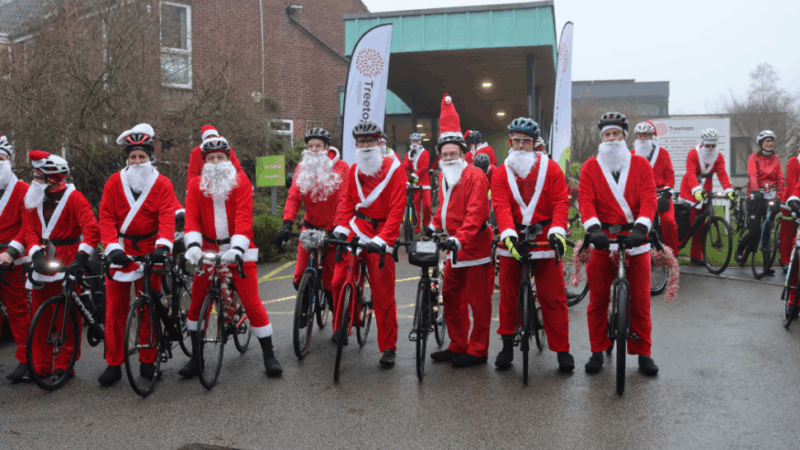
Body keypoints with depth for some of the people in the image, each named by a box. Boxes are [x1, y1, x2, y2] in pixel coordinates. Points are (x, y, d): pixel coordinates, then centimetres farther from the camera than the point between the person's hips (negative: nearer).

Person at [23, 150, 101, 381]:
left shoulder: (73, 197, -8)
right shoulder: (33, 199, 9)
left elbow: (92, 229, -17)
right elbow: (30, 229, 3)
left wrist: (82, 256, -28)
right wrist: (36, 253, -15)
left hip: (68, 264, -5)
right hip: (43, 263, 5)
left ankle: (64, 365, 9)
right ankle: (40, 367, 17)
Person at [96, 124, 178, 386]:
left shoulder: (162, 184, 1)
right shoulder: (115, 182, 3)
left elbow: (167, 217, -11)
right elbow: (106, 217, -3)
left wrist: (163, 245, -27)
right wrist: (112, 247, -18)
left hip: (149, 250, -1)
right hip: (121, 250, 1)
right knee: (115, 308, 2)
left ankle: (148, 362, 14)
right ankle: (114, 364, 11)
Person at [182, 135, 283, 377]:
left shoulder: (240, 181, -2)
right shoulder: (196, 185, 5)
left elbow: (244, 217, -13)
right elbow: (192, 217, -5)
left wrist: (237, 247, -27)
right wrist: (193, 244, -24)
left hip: (238, 250, -3)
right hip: (208, 250, 3)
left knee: (252, 302, -5)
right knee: (197, 302, 4)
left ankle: (269, 355, 6)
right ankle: (196, 357, 20)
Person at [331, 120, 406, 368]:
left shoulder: (394, 169, -7)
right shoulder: (354, 170, 10)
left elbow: (397, 208, -13)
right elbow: (347, 201, 11)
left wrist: (381, 239, -22)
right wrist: (341, 227, -7)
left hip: (381, 234, -4)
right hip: (356, 229, 5)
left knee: (383, 293, -3)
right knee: (338, 281, 0)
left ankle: (388, 348, 7)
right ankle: (340, 330, 24)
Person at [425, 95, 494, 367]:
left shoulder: (474, 176, -14)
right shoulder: (444, 176, 11)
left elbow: (475, 213, -24)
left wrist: (459, 238, -33)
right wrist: (434, 226, 10)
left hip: (475, 245, -9)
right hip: (455, 246, 9)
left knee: (478, 299, 0)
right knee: (450, 295, 13)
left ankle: (478, 351, 10)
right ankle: (457, 345, 26)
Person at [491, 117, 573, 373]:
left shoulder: (551, 169, 3)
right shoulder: (501, 172, 5)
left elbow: (560, 202, -4)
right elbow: (501, 207, -7)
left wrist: (557, 232, -20)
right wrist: (508, 234, -23)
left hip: (545, 239, -1)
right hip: (513, 240, 2)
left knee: (553, 296, -1)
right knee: (509, 295, 7)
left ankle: (562, 350, 7)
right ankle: (507, 345, 20)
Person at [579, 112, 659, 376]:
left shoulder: (640, 165, 7)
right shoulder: (590, 167, 7)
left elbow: (648, 199, -4)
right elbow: (586, 200, -4)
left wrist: (640, 227, -22)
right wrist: (593, 228, -21)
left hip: (635, 238, 0)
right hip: (602, 239, 0)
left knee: (640, 300, 3)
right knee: (598, 299, 3)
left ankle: (643, 353, 15)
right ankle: (598, 351, 15)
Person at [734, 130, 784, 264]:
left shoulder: (776, 159, 12)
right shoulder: (754, 157, 1)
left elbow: (780, 179, 4)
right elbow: (752, 175, -16)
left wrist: (778, 198, -9)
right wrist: (756, 191, -33)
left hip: (771, 198, 4)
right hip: (756, 197, -3)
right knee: (755, 231, -8)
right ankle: (739, 249, 17)